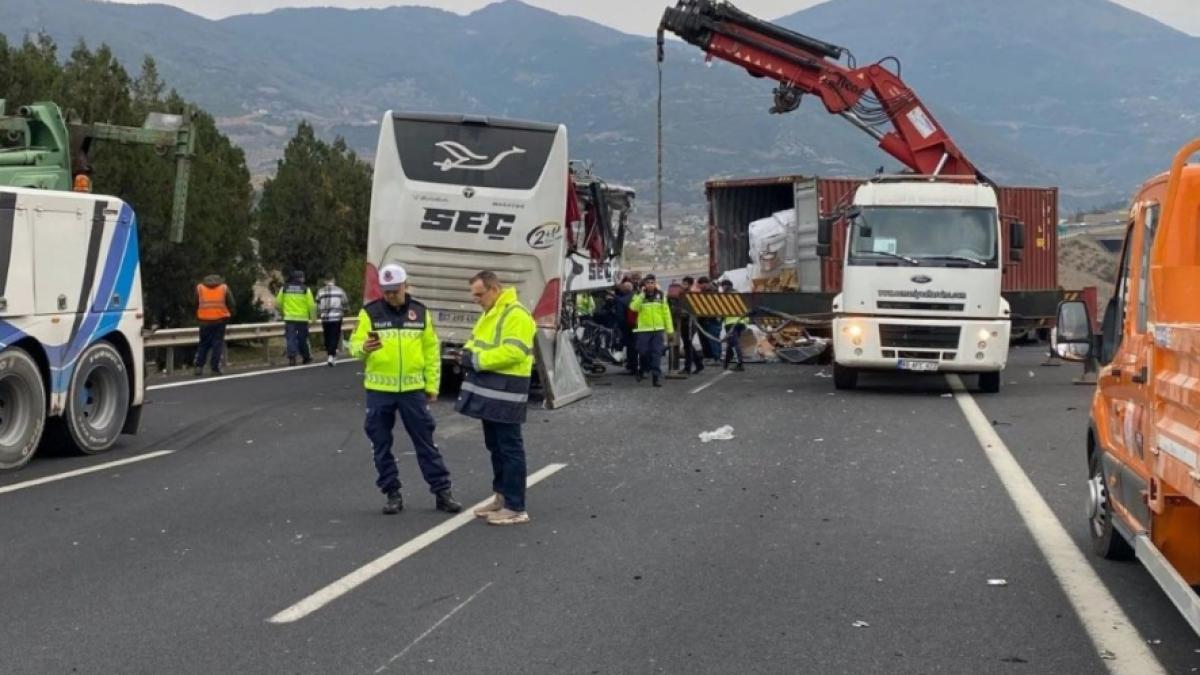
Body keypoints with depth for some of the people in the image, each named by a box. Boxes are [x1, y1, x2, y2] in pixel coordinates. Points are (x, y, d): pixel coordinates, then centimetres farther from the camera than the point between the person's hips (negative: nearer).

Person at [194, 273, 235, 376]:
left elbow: (196, 305, 10)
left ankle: (199, 366, 3)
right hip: (220, 321, -1)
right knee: (218, 344, 3)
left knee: (204, 344, 12)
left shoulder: (199, 288, 10)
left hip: (204, 321, 1)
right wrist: (228, 317, 17)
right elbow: (231, 305, 5)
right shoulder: (224, 288, 7)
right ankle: (215, 369, -1)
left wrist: (198, 318, 19)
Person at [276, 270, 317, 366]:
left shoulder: (284, 288, 2)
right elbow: (311, 305, -7)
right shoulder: (305, 289, -4)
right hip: (302, 318, -1)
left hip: (289, 318, 1)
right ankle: (306, 357, 23)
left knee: (291, 338, 0)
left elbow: (278, 303, 8)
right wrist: (313, 317, 3)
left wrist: (282, 312, 25)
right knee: (302, 339, 12)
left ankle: (292, 357, -15)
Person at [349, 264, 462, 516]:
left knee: (425, 441, 4)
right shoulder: (369, 313, -1)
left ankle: (442, 492, 10)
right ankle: (392, 494, 17)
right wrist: (364, 348, -27)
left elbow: (432, 350, 9)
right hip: (379, 390, 0)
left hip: (413, 389, 0)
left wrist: (432, 385, 6)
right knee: (381, 444, 6)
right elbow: (354, 345, -3)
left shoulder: (421, 313, 4)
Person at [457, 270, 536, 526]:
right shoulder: (489, 313, 17)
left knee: (510, 449, -6)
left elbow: (514, 352, -25)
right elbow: (478, 342, 24)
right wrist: (468, 354, 0)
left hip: (505, 392, -10)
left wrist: (478, 360, -21)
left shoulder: (516, 314, -16)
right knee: (495, 447, 16)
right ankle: (502, 497, 26)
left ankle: (516, 508, -3)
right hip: (488, 390, 10)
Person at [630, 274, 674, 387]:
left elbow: (666, 312, 10)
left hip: (658, 329, 1)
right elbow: (633, 307, -16)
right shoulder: (639, 296, 3)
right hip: (644, 329, -1)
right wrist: (642, 295, -18)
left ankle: (656, 376, -3)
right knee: (643, 352, 0)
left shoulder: (661, 296, 8)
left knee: (657, 353, -4)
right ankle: (642, 370, 25)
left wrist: (669, 329, 7)